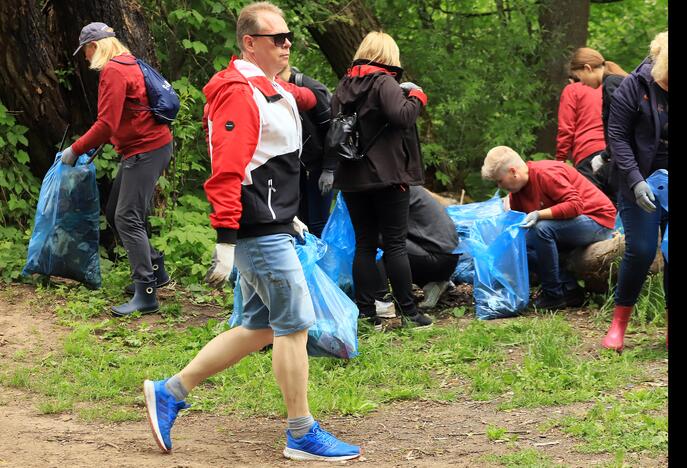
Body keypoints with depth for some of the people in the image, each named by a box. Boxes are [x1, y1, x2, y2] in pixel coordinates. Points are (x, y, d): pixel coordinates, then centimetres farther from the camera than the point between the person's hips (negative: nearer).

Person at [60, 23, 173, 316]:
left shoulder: (112, 71, -15)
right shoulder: (129, 63, 15)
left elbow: (106, 124, -21)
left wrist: (75, 150, -11)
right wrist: (95, 144, 17)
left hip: (145, 151, -10)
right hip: (154, 146, 10)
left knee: (128, 219, -11)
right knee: (114, 213, 15)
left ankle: (146, 295, -14)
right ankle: (155, 270, 22)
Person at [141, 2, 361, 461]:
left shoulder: (273, 90, 17)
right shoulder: (240, 93, -16)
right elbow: (227, 170, -22)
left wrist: (287, 215, 26)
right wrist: (225, 241, -26)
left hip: (271, 229, 10)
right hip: (260, 233, -10)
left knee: (260, 329, 13)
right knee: (294, 325, -4)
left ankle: (170, 392, 19)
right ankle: (302, 435, 6)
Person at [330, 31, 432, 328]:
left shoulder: (344, 86, 11)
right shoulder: (384, 83, -11)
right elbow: (402, 116, -25)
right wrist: (416, 96, -5)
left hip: (352, 179, 6)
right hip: (386, 177, -6)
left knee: (364, 244, 9)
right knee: (395, 244, -2)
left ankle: (365, 311, 7)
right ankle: (408, 311, 0)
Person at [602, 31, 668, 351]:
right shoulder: (635, 87, -9)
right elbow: (618, 137, -9)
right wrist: (636, 181, -19)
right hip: (643, 183, -3)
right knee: (641, 251, -7)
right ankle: (618, 324, 8)